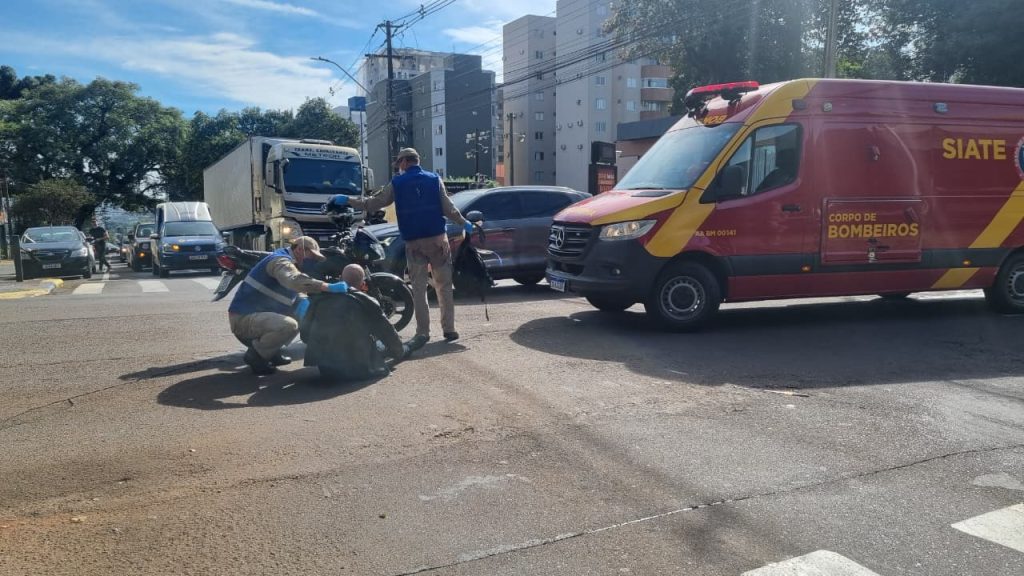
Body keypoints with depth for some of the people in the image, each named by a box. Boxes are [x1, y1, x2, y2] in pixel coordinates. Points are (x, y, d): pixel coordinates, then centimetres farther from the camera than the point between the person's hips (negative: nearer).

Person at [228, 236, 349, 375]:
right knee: (289, 325, -32)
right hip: (244, 317, -11)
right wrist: (329, 287, -44)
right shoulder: (281, 261, -18)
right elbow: (295, 280, -41)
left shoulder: (285, 260, 15)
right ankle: (254, 355, -9)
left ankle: (272, 352, 13)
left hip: (258, 313, 11)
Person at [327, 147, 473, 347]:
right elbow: (448, 208, -1)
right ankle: (449, 329, 5)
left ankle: (422, 332, 0)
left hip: (413, 242, 0)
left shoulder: (397, 183, 4)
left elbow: (374, 203, 6)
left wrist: (347, 200, 16)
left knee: (418, 288, 6)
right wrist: (464, 224, 14)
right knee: (444, 286, 6)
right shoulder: (434, 180, 5)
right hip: (437, 239, 0)